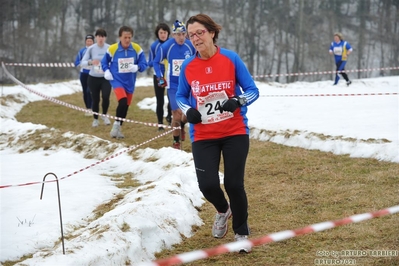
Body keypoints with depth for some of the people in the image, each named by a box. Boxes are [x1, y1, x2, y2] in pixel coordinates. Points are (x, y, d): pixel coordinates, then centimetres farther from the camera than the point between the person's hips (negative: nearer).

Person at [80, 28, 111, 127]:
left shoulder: (109, 48, -4)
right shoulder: (91, 49, -5)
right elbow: (83, 62, -8)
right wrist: (91, 62, -28)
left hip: (106, 78, 0)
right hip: (93, 78, 0)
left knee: (105, 97, -18)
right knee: (95, 99, 4)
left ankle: (104, 115, 9)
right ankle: (95, 119, 25)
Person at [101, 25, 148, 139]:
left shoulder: (137, 49, -8)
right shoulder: (112, 49, -11)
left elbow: (144, 64, -2)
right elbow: (104, 62, 6)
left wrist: (137, 67, -23)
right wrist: (107, 71, -10)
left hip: (129, 82, 4)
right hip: (117, 80, -4)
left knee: (126, 105, 13)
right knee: (123, 101, -25)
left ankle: (118, 128, 31)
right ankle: (116, 124, -7)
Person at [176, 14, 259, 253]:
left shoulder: (231, 59, -8)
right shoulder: (188, 67, -2)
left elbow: (252, 90, -3)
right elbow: (181, 96, 13)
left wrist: (238, 101, -23)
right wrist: (188, 110, -8)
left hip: (235, 133, -2)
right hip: (203, 136, 2)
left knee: (234, 184, -3)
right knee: (208, 184, -7)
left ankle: (242, 233, 22)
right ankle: (223, 211, 31)